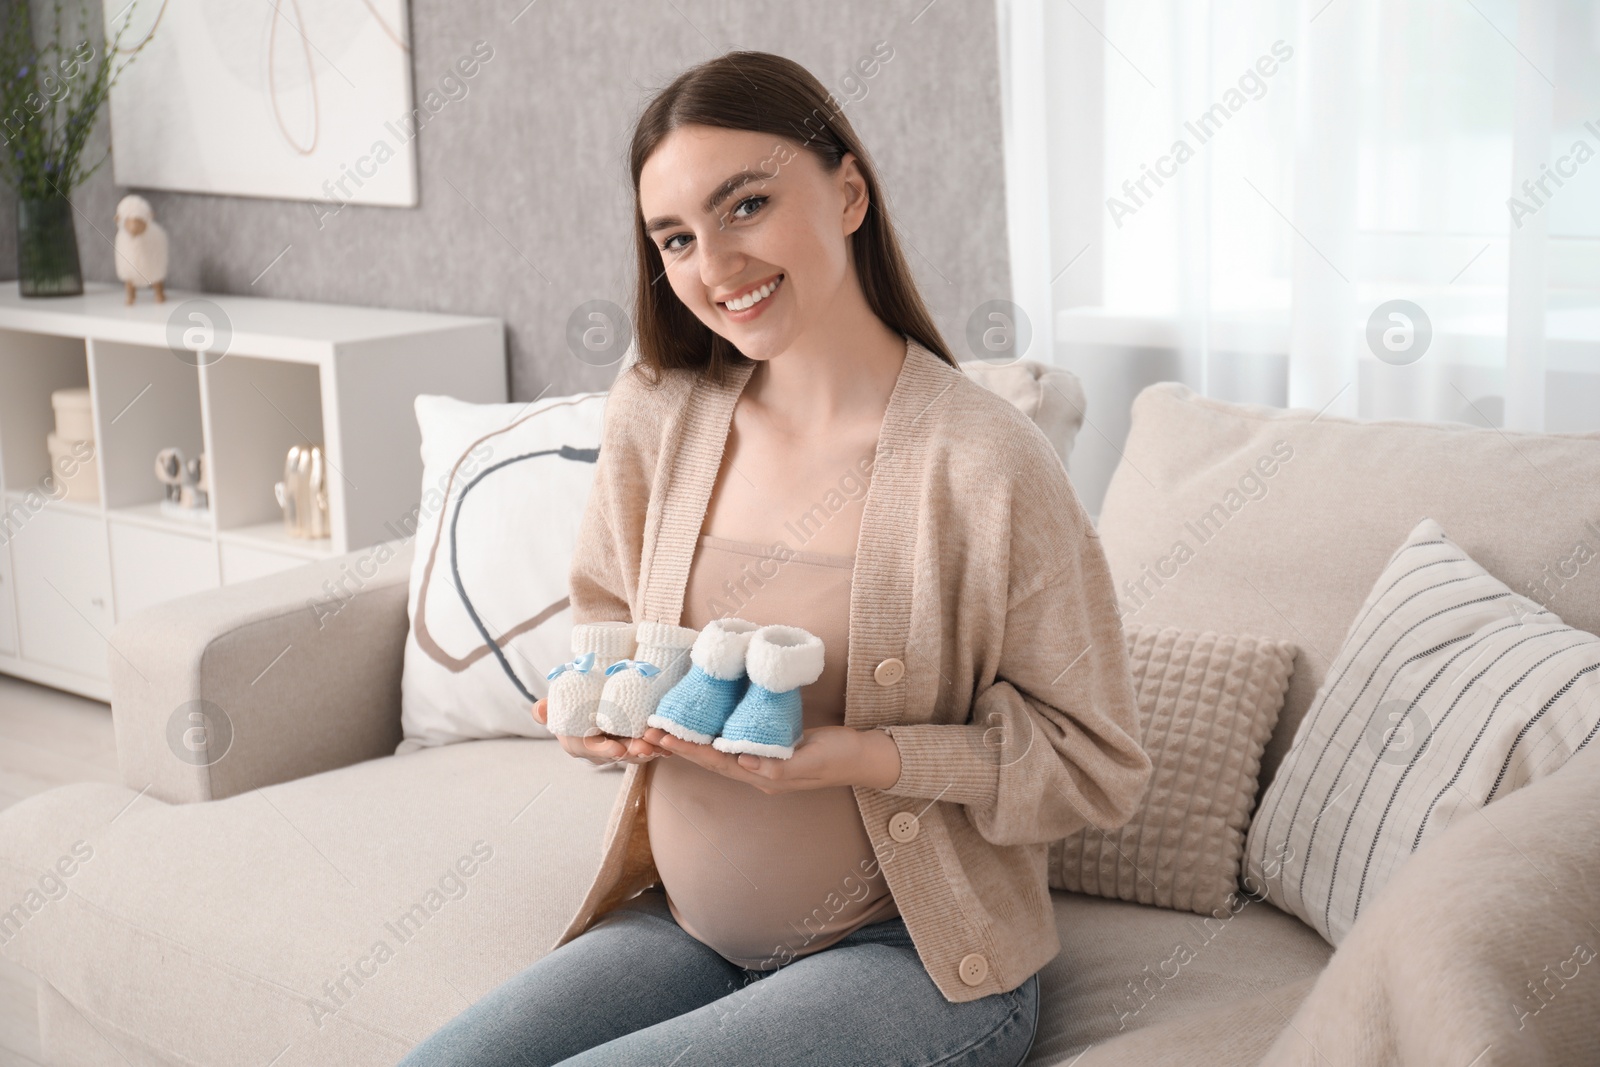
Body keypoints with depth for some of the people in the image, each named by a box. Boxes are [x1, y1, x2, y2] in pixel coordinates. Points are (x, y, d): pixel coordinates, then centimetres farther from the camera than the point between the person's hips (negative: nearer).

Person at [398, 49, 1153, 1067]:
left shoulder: (984, 460, -18)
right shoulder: (656, 416, -1)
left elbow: (1097, 766, -13)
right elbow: (605, 629, 15)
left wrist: (859, 757, -24)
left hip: (914, 958, -5)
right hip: (684, 927, 5)